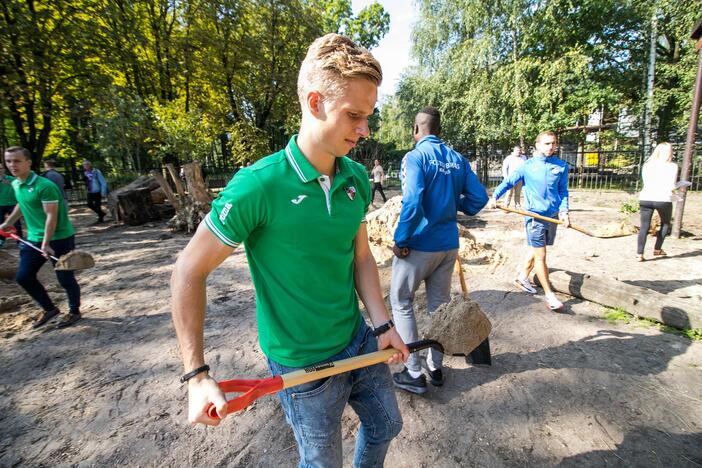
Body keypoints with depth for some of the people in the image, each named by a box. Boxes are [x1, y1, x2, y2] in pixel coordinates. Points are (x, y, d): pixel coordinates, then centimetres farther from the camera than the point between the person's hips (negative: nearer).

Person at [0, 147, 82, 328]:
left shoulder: (45, 186, -19)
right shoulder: (15, 184, 7)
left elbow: (51, 216, -22)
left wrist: (46, 244, -26)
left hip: (59, 238, -8)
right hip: (33, 239, 8)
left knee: (65, 278, 1)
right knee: (23, 277, 10)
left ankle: (74, 312, 20)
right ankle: (49, 309, 26)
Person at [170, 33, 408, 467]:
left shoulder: (357, 178, -6)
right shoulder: (258, 186, -24)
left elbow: (361, 257, 3)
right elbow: (189, 272, -16)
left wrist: (383, 324, -2)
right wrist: (197, 376, -16)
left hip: (361, 343, 6)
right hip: (304, 364, -5)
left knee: (386, 426, 28)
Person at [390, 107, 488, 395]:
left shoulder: (415, 157, -12)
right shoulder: (458, 159, 6)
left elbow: (412, 202, -24)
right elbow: (479, 198, 4)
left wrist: (400, 241, -15)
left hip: (419, 245, -6)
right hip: (449, 244, 6)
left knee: (401, 303, 10)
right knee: (439, 304, 17)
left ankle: (414, 374, 14)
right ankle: (436, 368, 32)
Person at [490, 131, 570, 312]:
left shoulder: (562, 166, 6)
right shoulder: (527, 166, -3)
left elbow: (563, 191, 8)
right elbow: (507, 182, -3)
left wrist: (564, 211, -6)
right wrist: (494, 197, -21)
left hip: (553, 215, 5)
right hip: (535, 216, -4)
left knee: (536, 250, 17)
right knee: (540, 256, -3)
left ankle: (522, 277, 38)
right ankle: (549, 295, 6)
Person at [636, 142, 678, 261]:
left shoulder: (647, 165, 9)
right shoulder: (672, 166, 0)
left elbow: (647, 183, 9)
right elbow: (671, 187, -3)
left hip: (645, 198, 2)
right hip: (663, 199, -2)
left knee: (644, 226, 5)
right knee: (665, 224, 22)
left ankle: (639, 254, -1)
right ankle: (657, 249, 26)